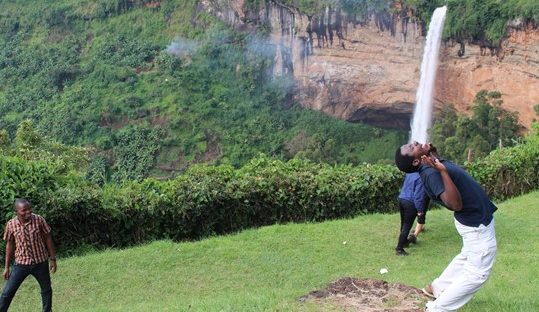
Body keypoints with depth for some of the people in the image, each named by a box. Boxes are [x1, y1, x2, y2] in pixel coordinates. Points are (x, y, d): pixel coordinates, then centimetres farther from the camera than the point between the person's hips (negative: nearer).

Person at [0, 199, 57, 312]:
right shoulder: (11, 225, -11)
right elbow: (10, 245, 2)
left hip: (40, 263, 0)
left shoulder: (39, 220, -14)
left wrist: (53, 259, -1)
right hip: (21, 264, 0)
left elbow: (48, 239, -3)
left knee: (46, 290, 15)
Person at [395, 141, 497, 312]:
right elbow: (456, 204, -38)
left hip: (474, 219, 9)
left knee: (466, 258, 27)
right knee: (477, 273, 1)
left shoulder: (434, 162, -2)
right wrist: (442, 171, -44)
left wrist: (432, 150, 5)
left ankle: (437, 288, 41)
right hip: (477, 224, -9)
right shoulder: (431, 173, -30)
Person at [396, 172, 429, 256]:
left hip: (401, 199, 8)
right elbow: (419, 195, -19)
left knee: (403, 224, 21)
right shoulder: (421, 178, -18)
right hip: (410, 203, -8)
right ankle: (399, 249, -1)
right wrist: (420, 210, -14)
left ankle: (404, 241, 38)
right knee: (407, 226, -2)